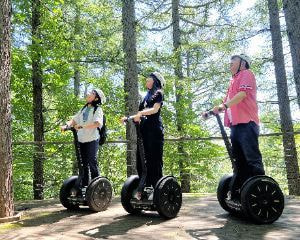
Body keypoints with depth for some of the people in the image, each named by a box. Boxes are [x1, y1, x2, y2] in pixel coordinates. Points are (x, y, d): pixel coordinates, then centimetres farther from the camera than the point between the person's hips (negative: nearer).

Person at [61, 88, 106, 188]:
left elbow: (97, 123, -21)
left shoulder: (98, 109, -4)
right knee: (83, 164, 11)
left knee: (92, 163, -6)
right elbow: (74, 120, 16)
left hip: (92, 139, -6)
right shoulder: (83, 109, 18)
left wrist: (82, 126, -29)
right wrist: (66, 125, -3)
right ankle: (84, 185, 19)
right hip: (81, 139, 7)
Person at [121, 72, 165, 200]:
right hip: (144, 128, 7)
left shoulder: (158, 93, 6)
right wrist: (128, 117, 5)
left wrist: (141, 113, -27)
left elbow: (155, 109, -12)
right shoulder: (147, 96, 26)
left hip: (154, 128, -7)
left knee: (154, 159, -9)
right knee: (141, 158, 1)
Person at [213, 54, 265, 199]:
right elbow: (228, 102, 27)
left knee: (252, 159, -13)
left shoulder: (246, 74, 4)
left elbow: (243, 93, -14)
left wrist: (224, 105, -26)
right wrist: (213, 111, 13)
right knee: (240, 161, 8)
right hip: (235, 124, 9)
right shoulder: (234, 81, 29)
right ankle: (238, 193, 12)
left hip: (246, 123, -9)